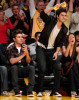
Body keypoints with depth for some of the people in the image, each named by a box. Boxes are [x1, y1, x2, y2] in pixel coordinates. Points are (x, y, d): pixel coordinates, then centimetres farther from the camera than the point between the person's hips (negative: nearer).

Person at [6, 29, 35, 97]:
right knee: (14, 67, -35)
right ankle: (17, 91, -31)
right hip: (15, 70, -2)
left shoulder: (25, 47, 7)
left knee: (32, 67, -28)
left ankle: (30, 91, -30)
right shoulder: (10, 49, -2)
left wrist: (27, 53, -19)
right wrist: (23, 55, -17)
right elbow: (12, 61, -15)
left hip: (24, 70, 2)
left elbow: (28, 61, 1)